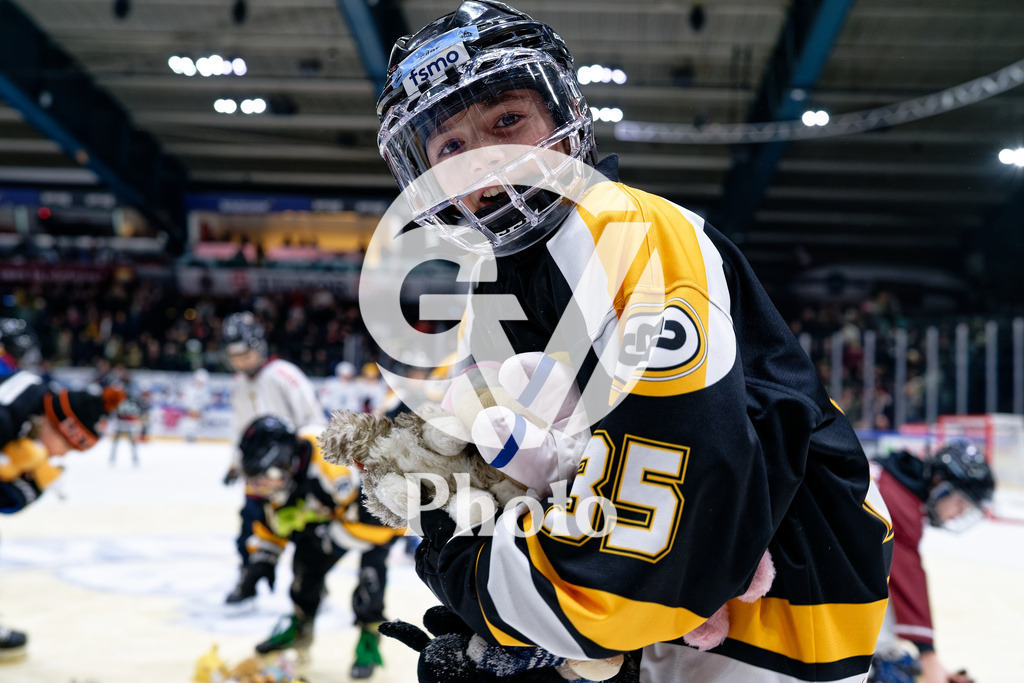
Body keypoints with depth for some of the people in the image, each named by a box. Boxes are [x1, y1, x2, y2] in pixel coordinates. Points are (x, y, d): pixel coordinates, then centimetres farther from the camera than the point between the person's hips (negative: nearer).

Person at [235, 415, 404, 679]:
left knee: (372, 565, -23)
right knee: (308, 557, 3)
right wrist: (263, 557, 0)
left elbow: (372, 515, -35)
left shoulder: (330, 468, -41)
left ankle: (369, 638, -5)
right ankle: (299, 622, 26)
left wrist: (330, 536, -28)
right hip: (335, 510, 8)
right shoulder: (283, 471, -13)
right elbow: (274, 516, 4)